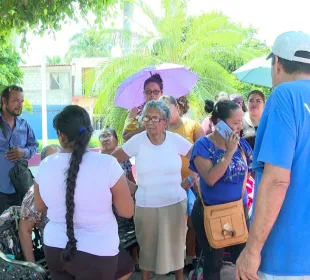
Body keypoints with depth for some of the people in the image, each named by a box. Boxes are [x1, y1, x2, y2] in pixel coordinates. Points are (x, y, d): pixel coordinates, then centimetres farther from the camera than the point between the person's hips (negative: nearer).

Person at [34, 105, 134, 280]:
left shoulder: (45, 166, -6)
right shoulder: (107, 164, -19)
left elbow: (40, 207, 10)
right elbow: (127, 212, -11)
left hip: (54, 248, 5)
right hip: (96, 251, -4)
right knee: (127, 264, 22)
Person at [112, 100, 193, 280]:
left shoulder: (176, 140, -6)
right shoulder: (137, 141, -8)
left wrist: (190, 181, -1)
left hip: (175, 204, 1)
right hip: (146, 206, 0)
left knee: (176, 246, 16)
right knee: (147, 246, 15)